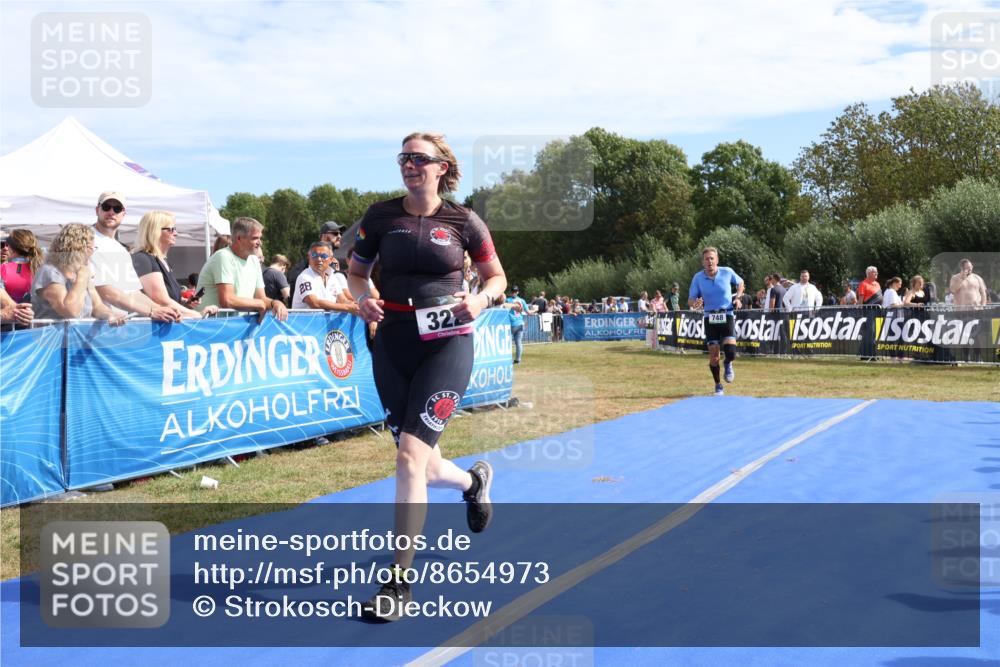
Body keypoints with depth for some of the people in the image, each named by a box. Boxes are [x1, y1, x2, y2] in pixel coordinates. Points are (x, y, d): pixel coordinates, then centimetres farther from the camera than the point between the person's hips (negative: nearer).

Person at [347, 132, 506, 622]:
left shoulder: (463, 222, -1)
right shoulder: (381, 216, 3)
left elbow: (496, 276, 10)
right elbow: (356, 270, 15)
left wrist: (482, 298, -12)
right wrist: (362, 298, -6)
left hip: (446, 345, -3)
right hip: (392, 345, 4)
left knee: (410, 456, -16)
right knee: (423, 466, 10)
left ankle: (399, 582, -6)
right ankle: (474, 480, 49)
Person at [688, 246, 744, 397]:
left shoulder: (727, 272, -4)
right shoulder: (698, 277, -3)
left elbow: (740, 283, 17)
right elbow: (690, 300, 0)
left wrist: (738, 297, 0)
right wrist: (695, 303, -23)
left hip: (727, 316, -1)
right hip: (710, 318, 1)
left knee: (730, 352, -16)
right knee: (713, 356, 1)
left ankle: (728, 365, 21)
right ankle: (718, 385, 21)